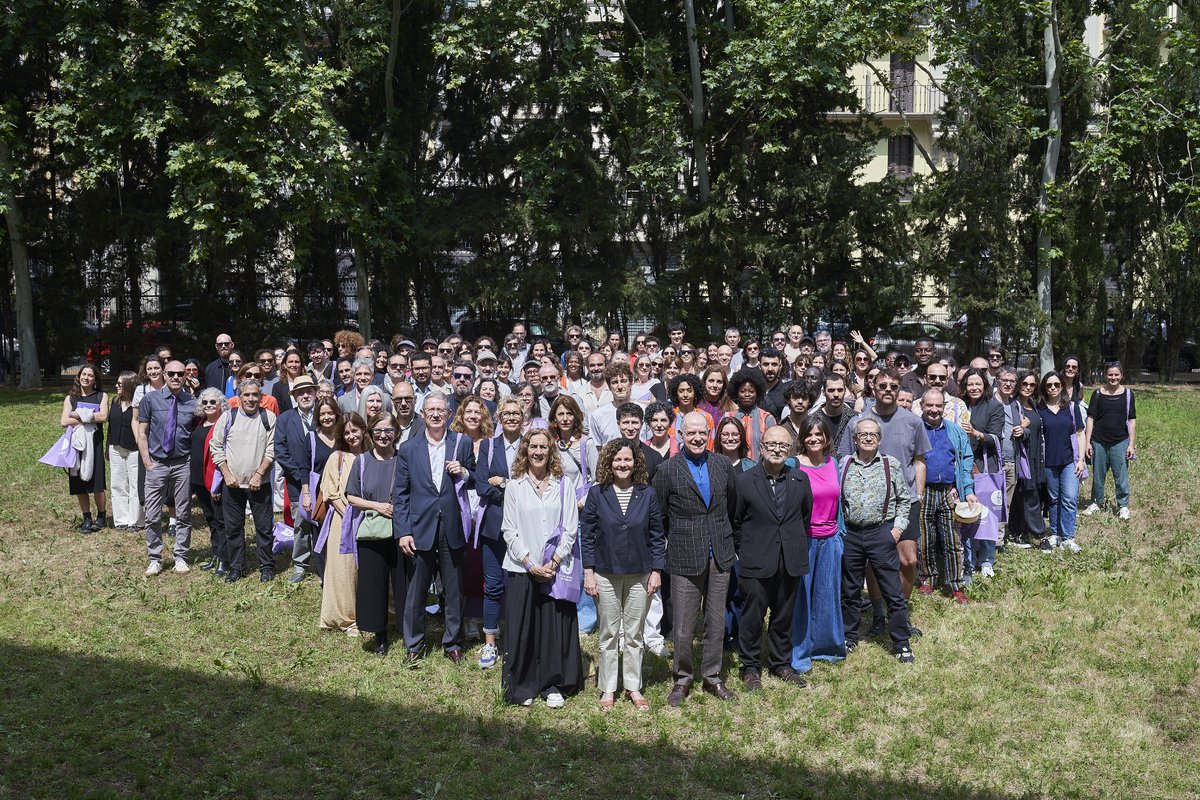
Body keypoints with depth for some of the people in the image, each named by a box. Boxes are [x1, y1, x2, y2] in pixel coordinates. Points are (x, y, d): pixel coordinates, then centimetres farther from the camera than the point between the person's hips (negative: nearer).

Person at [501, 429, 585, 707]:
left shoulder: (564, 485, 5)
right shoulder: (515, 486, 4)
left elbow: (570, 529, 2)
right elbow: (509, 530, 1)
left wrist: (554, 562, -9)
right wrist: (530, 563, -9)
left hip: (556, 569, 0)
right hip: (522, 568, 0)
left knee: (556, 626, 1)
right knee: (521, 627, 2)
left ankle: (553, 685, 13)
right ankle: (522, 686, 15)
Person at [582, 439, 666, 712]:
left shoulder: (647, 494, 0)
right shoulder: (597, 493, -3)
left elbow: (657, 535, 3)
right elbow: (586, 535, -1)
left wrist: (657, 571, -1)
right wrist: (588, 571, -5)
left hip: (640, 575, 1)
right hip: (606, 574, -1)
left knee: (634, 634, 9)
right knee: (609, 634, 8)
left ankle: (633, 687, 21)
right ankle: (608, 690, 19)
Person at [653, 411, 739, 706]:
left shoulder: (724, 466, 5)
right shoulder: (667, 470, -5)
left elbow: (731, 506, 15)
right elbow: (657, 514, 1)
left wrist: (728, 539, 14)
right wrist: (680, 537, 3)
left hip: (720, 556, 3)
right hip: (685, 559, -3)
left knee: (716, 623, 12)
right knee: (683, 628, 2)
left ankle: (712, 676, 27)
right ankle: (683, 678, 21)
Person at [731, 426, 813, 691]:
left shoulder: (800, 479, 3)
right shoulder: (744, 481, -6)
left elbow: (806, 515, 15)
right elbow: (734, 521, 1)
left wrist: (797, 546, 12)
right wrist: (745, 551, 1)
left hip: (791, 561, 3)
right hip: (756, 563, -3)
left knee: (784, 616, 14)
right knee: (752, 617, 4)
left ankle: (781, 663, 29)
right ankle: (750, 667, 19)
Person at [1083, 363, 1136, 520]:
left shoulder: (1127, 394, 1)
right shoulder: (1098, 394, 1)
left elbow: (1132, 420, 3)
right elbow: (1091, 419, 2)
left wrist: (1131, 444, -2)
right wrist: (1087, 442, -3)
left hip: (1120, 442, -1)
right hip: (1099, 442, 1)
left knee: (1121, 476, 2)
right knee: (1098, 475, 10)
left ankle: (1123, 505, 15)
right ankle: (1097, 503, 25)